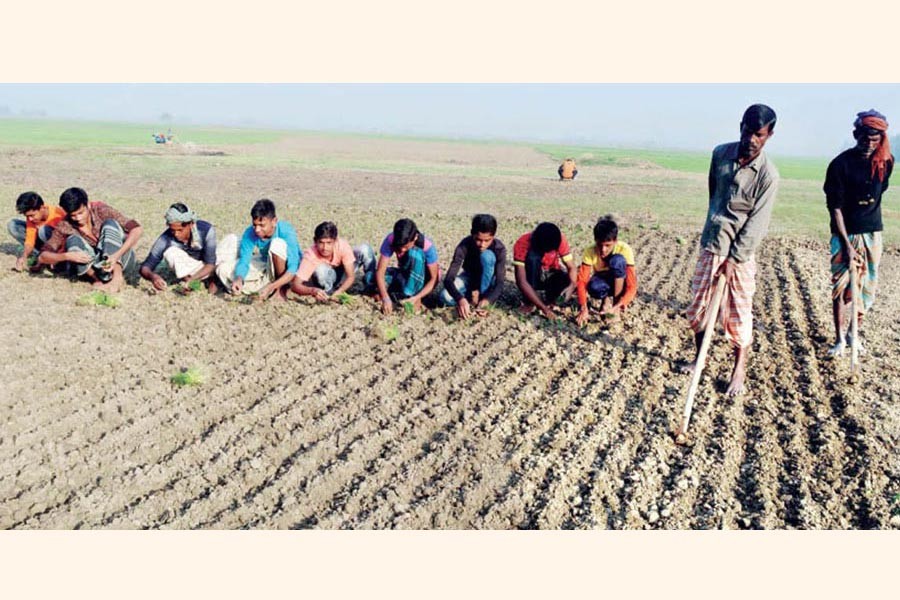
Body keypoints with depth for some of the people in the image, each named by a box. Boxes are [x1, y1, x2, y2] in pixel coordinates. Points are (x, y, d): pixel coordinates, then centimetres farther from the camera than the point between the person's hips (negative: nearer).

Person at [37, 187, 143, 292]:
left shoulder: (101, 210, -16)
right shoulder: (65, 227, -10)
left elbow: (138, 229, -25)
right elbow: (42, 257, -12)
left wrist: (117, 255, -37)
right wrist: (67, 256, -33)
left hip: (121, 260, -2)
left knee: (110, 224, -24)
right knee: (72, 240, -20)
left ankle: (118, 277, -34)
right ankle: (98, 280, -30)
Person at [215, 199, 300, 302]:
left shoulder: (286, 232, -30)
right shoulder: (250, 233, -18)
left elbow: (293, 269, -36)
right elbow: (243, 261, -19)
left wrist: (271, 287, -48)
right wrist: (239, 279, -42)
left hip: (286, 273, -3)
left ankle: (282, 289, -18)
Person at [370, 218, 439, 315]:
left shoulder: (426, 245, -29)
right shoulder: (390, 240, -23)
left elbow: (433, 279, -24)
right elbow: (380, 271, -26)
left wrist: (416, 298, -38)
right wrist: (385, 298, -40)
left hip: (423, 279, -3)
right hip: (405, 275, 3)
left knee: (414, 252, -34)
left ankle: (412, 295, -26)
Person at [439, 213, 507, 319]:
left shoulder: (499, 248, -29)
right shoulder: (465, 245, -30)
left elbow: (500, 283, -32)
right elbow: (448, 279, -36)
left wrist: (487, 301, -53)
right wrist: (461, 299, -56)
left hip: (487, 281, 0)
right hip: (469, 277, 0)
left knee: (487, 255, -33)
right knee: (445, 297, -28)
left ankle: (482, 298, -21)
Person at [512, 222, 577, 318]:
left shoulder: (560, 240, -22)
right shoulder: (522, 244, -31)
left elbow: (572, 267, -19)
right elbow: (521, 281, -36)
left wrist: (572, 285, -42)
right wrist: (544, 308, -41)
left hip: (551, 277, 2)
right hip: (532, 279, -2)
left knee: (568, 281, -31)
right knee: (533, 257, -34)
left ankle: (550, 299, 3)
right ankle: (529, 302, -17)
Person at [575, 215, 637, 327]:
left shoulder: (624, 250, -30)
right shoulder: (590, 252, -25)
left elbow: (632, 286, -31)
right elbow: (582, 281, -26)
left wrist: (616, 307, -45)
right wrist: (584, 308, -40)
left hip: (621, 282, -1)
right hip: (603, 281, 1)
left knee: (617, 260, -34)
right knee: (594, 287, -38)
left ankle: (616, 303, -19)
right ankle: (606, 299, -1)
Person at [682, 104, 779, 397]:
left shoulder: (768, 174, -14)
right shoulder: (720, 153, -1)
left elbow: (757, 222, -16)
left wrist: (734, 259, -20)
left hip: (740, 252, -4)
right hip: (710, 245, 5)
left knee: (738, 312, 2)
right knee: (698, 305, 12)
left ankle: (739, 370, 16)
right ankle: (700, 357, 30)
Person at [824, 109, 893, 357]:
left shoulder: (886, 161, -1)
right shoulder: (840, 164, -15)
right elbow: (835, 207, -15)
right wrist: (846, 244, -20)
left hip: (872, 232, 4)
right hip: (845, 233, -4)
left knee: (867, 286, 8)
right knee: (841, 286, -3)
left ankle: (854, 334, 22)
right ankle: (839, 338, 7)